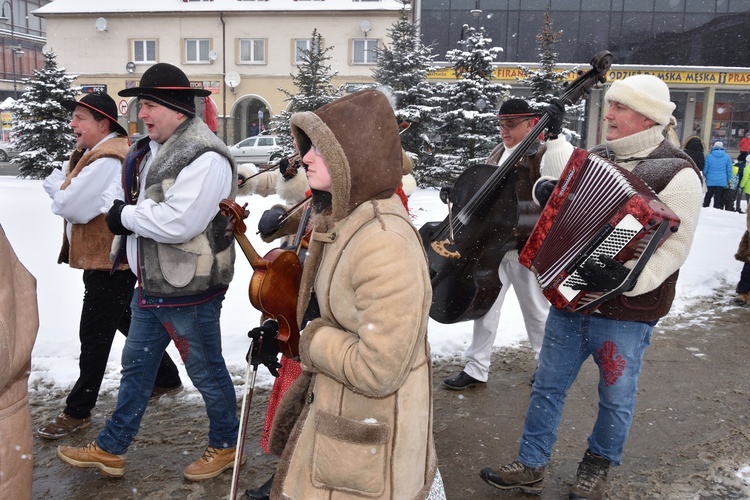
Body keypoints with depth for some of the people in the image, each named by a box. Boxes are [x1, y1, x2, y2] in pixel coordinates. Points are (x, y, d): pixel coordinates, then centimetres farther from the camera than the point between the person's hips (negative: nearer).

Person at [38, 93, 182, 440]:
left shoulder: (108, 161, -22)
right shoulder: (96, 153, 13)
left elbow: (72, 207, -23)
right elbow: (69, 195, 14)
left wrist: (56, 185, -6)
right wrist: (64, 184, -6)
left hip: (109, 263, -11)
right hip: (108, 259, 11)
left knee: (94, 337, 0)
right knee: (128, 322, 21)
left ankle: (78, 412, 14)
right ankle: (167, 379, 35)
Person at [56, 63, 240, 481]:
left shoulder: (206, 158, -21)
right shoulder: (149, 150, 9)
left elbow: (178, 222, -30)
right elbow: (119, 195, 18)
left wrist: (126, 216, -15)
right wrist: (121, 208, -6)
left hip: (190, 290, -9)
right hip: (151, 284, 9)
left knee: (206, 371, 9)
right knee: (137, 366, 20)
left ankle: (226, 446, 31)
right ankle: (111, 449, 37)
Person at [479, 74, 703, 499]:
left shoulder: (676, 174, -14)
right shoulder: (597, 156, 6)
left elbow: (674, 249, -19)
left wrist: (629, 278, -34)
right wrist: (545, 190, -1)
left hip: (625, 313, -5)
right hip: (571, 296, 6)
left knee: (616, 398, 14)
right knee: (549, 386, 12)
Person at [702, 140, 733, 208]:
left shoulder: (709, 156, -5)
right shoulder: (727, 157, -2)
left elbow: (705, 169, -2)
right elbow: (729, 170, 2)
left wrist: (704, 177, 14)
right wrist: (729, 181, 12)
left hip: (710, 181, 0)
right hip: (722, 182, 0)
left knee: (708, 197, 10)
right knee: (718, 198, 5)